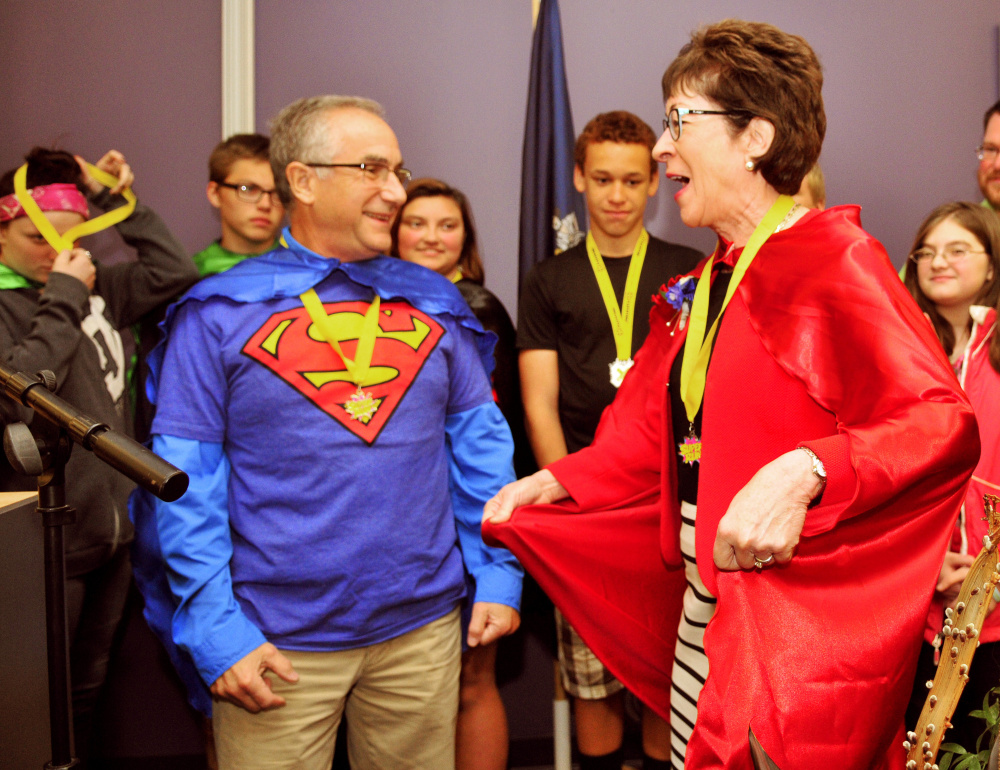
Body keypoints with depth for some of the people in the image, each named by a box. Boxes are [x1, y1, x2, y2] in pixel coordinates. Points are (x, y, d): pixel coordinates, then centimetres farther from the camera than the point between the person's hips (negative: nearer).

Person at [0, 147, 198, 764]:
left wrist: (119, 199, 2)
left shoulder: (93, 287, 7)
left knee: (89, 688, 21)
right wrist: (63, 299, -21)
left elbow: (175, 273, 5)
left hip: (114, 528, 6)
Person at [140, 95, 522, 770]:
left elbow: (480, 443, 9)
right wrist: (215, 629, -10)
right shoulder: (216, 316, -4)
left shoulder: (433, 303, 6)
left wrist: (500, 574, 4)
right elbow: (187, 481, -6)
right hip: (277, 643, -3)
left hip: (424, 628, 4)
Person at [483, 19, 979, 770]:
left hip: (801, 618, -8)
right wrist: (558, 482, 13)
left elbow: (944, 422, -22)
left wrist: (806, 473, -35)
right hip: (706, 606, 8)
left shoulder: (834, 262, -13)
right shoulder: (702, 290, 12)